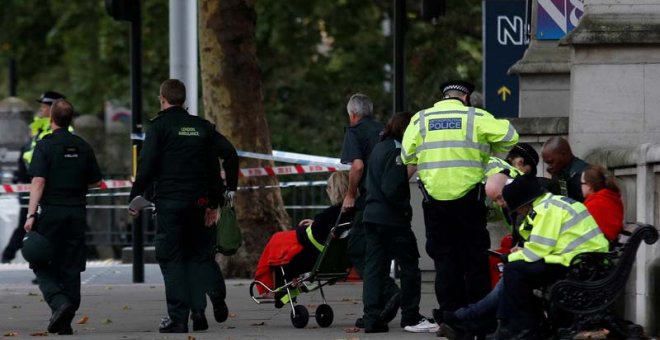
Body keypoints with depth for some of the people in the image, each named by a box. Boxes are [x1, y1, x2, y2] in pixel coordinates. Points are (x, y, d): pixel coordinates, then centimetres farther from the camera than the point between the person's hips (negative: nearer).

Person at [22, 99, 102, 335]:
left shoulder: (45, 145, -7)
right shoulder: (83, 147, 7)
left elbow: (38, 182, -15)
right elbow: (96, 182, 14)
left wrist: (31, 214, -16)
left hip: (51, 212, -4)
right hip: (77, 213, 4)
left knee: (43, 266, 3)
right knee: (71, 268, 8)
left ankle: (60, 303, -21)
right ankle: (66, 322, 8)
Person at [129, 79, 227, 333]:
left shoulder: (160, 126, -4)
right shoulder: (203, 127, 11)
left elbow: (146, 166, -11)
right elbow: (214, 168, 14)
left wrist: (135, 198, -3)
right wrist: (213, 204, 19)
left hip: (169, 201, -4)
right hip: (198, 201, 4)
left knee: (171, 258, 1)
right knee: (199, 253, 14)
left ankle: (178, 318, -3)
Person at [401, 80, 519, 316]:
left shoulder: (420, 120, 7)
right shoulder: (475, 117, -1)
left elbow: (408, 158, 2)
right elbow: (509, 136, -4)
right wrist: (490, 156, 13)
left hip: (435, 199, 2)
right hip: (468, 197, -2)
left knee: (445, 260, 8)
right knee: (475, 258, 6)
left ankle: (450, 315, 5)